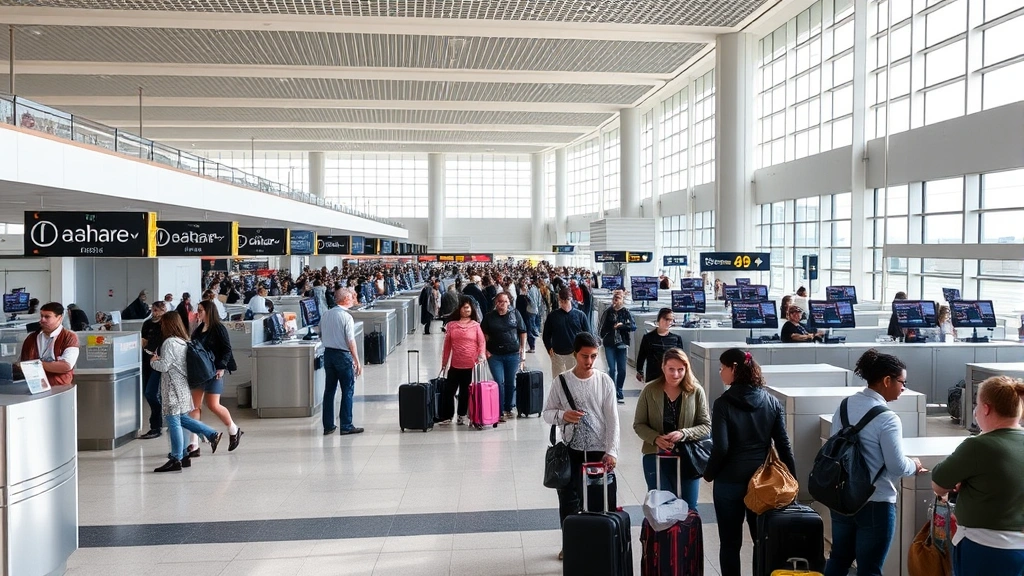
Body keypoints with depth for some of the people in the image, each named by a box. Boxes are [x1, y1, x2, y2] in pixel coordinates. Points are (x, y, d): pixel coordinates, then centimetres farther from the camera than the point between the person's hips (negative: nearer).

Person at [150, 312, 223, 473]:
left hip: (173, 389, -9)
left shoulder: (169, 343, -16)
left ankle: (176, 459, 2)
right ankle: (212, 435, 18)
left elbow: (164, 366, -18)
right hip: (183, 386, 9)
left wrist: (154, 361, 0)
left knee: (173, 422, -3)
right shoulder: (184, 342, 10)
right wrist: (159, 359, 15)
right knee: (182, 418, 20)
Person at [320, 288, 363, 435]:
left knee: (329, 389, 11)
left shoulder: (325, 315, 6)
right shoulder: (346, 317, -14)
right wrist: (357, 362, -13)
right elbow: (351, 341, -16)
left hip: (328, 353, 7)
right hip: (343, 355, -7)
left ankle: (328, 426, 16)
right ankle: (346, 426, 3)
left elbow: (321, 337, 14)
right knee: (348, 390, 2)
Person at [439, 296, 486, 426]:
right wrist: (444, 362, 9)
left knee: (465, 391, 8)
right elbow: (447, 344, 8)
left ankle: (462, 416, 20)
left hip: (471, 365, -1)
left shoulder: (475, 325, 1)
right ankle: (446, 416, 14)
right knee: (449, 390, 3)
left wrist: (481, 355, -17)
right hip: (455, 364, 1)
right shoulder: (452, 324, 5)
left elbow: (482, 342, 0)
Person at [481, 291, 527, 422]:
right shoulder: (489, 316, 1)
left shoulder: (515, 314, 3)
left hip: (513, 354, 1)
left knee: (511, 382, 10)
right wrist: (486, 350, -5)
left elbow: (523, 332, 6)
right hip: (495, 355, -1)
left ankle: (509, 408, 25)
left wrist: (523, 350, 2)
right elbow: (484, 334, 5)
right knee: (499, 382, -3)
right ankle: (500, 411, 3)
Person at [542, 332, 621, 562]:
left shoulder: (605, 381, -5)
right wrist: (563, 415, -22)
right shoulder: (562, 381, -5)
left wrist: (611, 451, -13)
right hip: (571, 452, 0)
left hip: (599, 451, 0)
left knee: (605, 500, 6)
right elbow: (547, 413, 0)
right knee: (569, 500, 9)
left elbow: (612, 419, -5)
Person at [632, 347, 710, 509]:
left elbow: (706, 426, -5)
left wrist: (683, 434, -21)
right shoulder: (650, 391, -7)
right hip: (655, 456, 0)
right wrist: (656, 438, -19)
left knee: (688, 508, 12)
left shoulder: (696, 391, -8)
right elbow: (638, 424, -1)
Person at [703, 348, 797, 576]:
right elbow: (784, 445, 0)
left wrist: (709, 473, -1)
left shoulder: (723, 403, -13)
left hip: (730, 481, -4)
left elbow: (721, 448, -18)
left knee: (730, 543, 9)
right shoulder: (772, 402, 0)